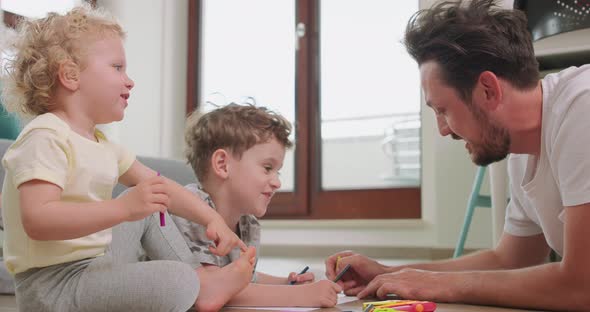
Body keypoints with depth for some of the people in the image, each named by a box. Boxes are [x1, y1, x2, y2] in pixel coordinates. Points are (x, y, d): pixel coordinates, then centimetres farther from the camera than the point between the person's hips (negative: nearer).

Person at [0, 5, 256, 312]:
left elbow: (158, 185, 16)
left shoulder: (98, 142, 12)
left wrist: (212, 218, 5)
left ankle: (199, 274, 10)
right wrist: (125, 207, -35)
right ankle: (200, 284, 7)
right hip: (54, 283, -10)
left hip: (97, 260, 10)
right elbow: (37, 221, -30)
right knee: (177, 283, -27)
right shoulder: (46, 137, -17)